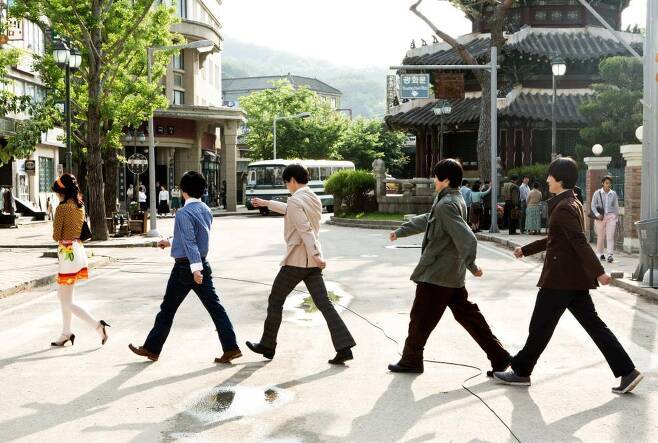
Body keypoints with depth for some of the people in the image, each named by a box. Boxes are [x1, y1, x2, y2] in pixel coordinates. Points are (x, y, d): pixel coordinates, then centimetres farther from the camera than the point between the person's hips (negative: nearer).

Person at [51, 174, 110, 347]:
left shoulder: (62, 208, -15)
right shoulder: (80, 207, 8)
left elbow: (56, 236, -12)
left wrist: (59, 236, 7)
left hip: (67, 253, -8)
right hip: (79, 250, 8)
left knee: (67, 302, -1)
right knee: (62, 294, 21)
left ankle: (98, 325, -10)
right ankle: (66, 333, 26)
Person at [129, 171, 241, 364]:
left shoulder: (184, 213, -15)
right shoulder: (206, 211, 10)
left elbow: (190, 242, -24)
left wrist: (195, 268, -30)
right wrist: (171, 242, 31)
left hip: (185, 267, -7)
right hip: (203, 264, 7)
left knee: (168, 309, 6)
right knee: (214, 306, 4)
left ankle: (151, 349, 18)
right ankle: (231, 348, -4)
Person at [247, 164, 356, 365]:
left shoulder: (295, 200, -12)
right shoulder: (314, 199, 14)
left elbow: (305, 229, -23)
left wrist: (316, 255, -30)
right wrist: (266, 204, 40)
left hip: (296, 260, -7)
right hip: (313, 262, 7)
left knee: (275, 301, 10)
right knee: (324, 304, 2)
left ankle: (267, 346, 21)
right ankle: (344, 347, -8)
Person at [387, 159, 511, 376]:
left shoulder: (446, 205, -19)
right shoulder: (454, 199, 12)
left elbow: (466, 239, -26)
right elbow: (427, 220, 25)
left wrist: (470, 265, -20)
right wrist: (401, 231, 31)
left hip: (436, 274, -9)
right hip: (453, 275, 9)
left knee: (421, 317, 5)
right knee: (466, 315, 11)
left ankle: (411, 360, 19)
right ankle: (499, 356, 11)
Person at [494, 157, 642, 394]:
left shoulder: (563, 208, -16)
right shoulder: (573, 203, 15)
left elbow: (580, 242, -23)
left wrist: (598, 272, -28)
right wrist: (526, 250, 27)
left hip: (560, 277, -10)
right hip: (575, 279, 10)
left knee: (540, 327, 3)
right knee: (594, 325, 8)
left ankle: (521, 372, 16)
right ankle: (627, 372, 7)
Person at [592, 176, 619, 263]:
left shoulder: (613, 194, 7)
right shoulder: (597, 193, 1)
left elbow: (616, 206, 14)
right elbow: (593, 205, 1)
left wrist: (616, 218, 12)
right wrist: (597, 215, -12)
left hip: (611, 216, 1)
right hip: (600, 217, -1)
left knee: (610, 236, -10)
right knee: (601, 236, 5)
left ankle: (610, 255, -16)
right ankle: (600, 253, 19)